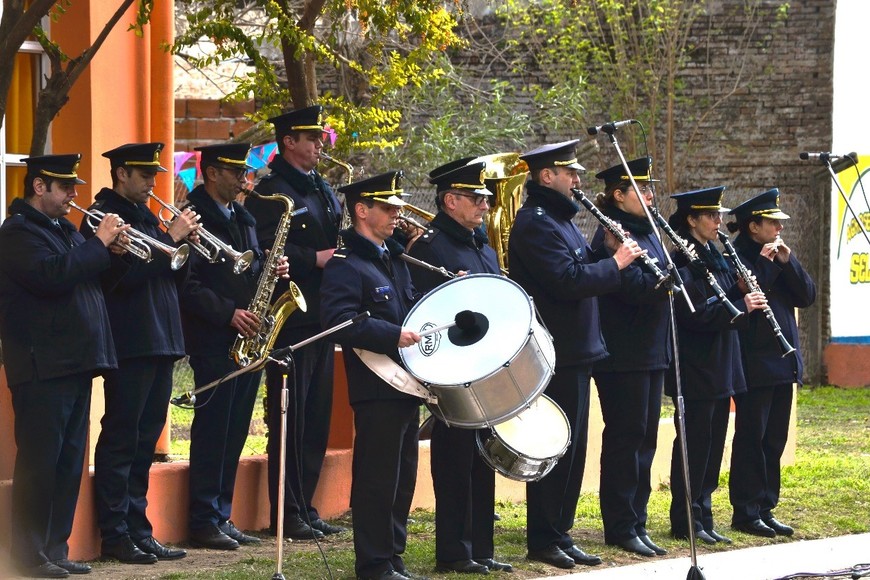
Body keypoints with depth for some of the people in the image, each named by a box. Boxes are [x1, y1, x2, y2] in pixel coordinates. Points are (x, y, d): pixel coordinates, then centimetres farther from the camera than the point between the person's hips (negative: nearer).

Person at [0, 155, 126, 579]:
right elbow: (52, 274, -25)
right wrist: (98, 243, -18)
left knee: (69, 463, 10)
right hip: (42, 365, -10)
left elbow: (82, 275, 21)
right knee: (39, 461, -7)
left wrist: (109, 249, 4)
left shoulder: (63, 229, 20)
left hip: (75, 364, 10)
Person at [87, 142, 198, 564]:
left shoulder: (146, 217, 19)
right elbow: (122, 274, -20)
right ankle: (114, 535, -5)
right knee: (120, 439, -6)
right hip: (129, 343, -9)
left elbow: (172, 278, 18)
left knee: (144, 442, 10)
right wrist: (170, 239, -17)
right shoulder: (104, 217, -7)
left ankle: (138, 531, 14)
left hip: (160, 340, 9)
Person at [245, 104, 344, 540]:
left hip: (321, 319, 9)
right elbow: (265, 251, -18)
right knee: (288, 418, -5)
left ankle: (305, 508, 17)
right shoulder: (270, 191, -8)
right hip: (289, 319, -9)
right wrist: (314, 259, -22)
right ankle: (287, 515, -2)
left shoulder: (322, 189, 19)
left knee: (316, 418, 11)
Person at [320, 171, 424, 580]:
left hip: (407, 386, 9)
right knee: (377, 480, -6)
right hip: (376, 389, -9)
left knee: (403, 477, 13)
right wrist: (394, 336, -27)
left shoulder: (393, 259, 18)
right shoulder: (346, 265, -12)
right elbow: (340, 321, -23)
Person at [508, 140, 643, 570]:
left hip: (574, 353, 10)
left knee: (572, 449, 12)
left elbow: (582, 272, 20)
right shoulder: (535, 223, -16)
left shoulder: (559, 219, 17)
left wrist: (607, 253, 4)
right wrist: (615, 262, -15)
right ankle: (543, 539, 2)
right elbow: (568, 281, -25)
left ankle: (559, 534, 18)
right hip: (555, 354, -10)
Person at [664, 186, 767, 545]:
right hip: (696, 369, -9)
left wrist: (742, 291, -1)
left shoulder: (714, 257, 15)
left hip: (720, 367, 9)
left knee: (713, 444, 11)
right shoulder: (684, 262, -13)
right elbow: (694, 313, -22)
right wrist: (740, 306, -25)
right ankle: (686, 522, 0)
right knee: (695, 443, -5)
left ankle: (703, 518, 16)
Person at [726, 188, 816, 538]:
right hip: (753, 362, -8)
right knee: (751, 438, -4)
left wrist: (788, 262, -6)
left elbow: (806, 296, 6)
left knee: (774, 440, 10)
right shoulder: (734, 258, -8)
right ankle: (746, 512, 1)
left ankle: (765, 509, 15)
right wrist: (766, 262, -18)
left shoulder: (777, 256, 15)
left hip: (783, 361, 8)